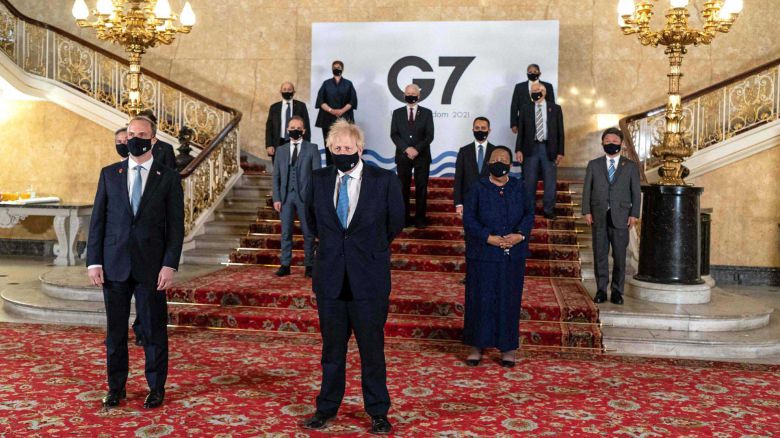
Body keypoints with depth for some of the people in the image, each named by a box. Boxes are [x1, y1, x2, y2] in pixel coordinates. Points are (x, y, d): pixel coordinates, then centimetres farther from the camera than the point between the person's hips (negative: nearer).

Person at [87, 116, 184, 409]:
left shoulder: (168, 177, 1)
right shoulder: (109, 174, 8)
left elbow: (175, 225, -1)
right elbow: (98, 220, 7)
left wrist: (170, 265, -10)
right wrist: (94, 261, -1)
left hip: (151, 266, -2)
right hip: (114, 264, 2)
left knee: (154, 330, 5)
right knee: (115, 329, 10)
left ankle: (156, 388, 18)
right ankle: (116, 387, 23)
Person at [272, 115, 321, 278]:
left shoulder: (312, 148, 3)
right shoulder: (281, 150, 12)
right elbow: (276, 176, 10)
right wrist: (276, 198, 1)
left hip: (305, 196, -2)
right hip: (286, 196, 3)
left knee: (308, 233, 3)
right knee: (286, 232, 5)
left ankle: (309, 265, 11)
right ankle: (285, 265, 12)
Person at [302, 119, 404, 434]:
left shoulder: (384, 180, -6)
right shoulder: (319, 179, 2)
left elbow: (395, 222, 7)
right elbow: (311, 218, 19)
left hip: (368, 277, -2)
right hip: (330, 276, 3)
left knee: (372, 348, 6)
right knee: (331, 347, 13)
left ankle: (378, 412, 20)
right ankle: (327, 408, 27)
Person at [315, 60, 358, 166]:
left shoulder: (348, 84, 9)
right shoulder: (326, 84, 10)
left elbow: (352, 101, 2)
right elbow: (320, 100, 2)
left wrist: (342, 110, -13)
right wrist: (331, 110, -13)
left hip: (344, 118, -1)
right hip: (328, 119, 1)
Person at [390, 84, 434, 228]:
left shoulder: (427, 113, 5)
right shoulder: (397, 113, 8)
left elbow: (429, 135, -2)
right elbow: (394, 134, 0)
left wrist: (417, 149, -16)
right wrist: (406, 149, -15)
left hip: (422, 156, -1)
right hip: (403, 156, 1)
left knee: (421, 188, 1)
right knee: (403, 188, 3)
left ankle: (419, 218, 8)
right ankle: (405, 218, 11)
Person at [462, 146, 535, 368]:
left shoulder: (519, 188, 5)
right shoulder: (478, 189, -3)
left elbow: (529, 213, 4)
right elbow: (468, 219, -6)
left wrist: (520, 235, -14)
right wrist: (489, 238, -17)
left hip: (513, 255, 2)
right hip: (483, 254, -2)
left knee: (509, 299, 7)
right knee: (480, 298, 2)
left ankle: (508, 346, 17)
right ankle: (477, 345, 14)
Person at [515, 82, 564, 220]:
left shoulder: (555, 109, 3)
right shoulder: (525, 109, 5)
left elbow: (560, 131, 3)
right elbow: (521, 130, 5)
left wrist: (560, 152, -2)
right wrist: (518, 150, -4)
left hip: (549, 148, 0)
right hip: (531, 148, 0)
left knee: (550, 181, 4)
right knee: (530, 181, 5)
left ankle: (549, 210, 13)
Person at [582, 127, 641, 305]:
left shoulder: (630, 166, 9)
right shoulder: (593, 165, 11)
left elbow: (636, 192, 6)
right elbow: (587, 189, 7)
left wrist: (634, 214, -3)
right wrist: (587, 211, -3)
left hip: (620, 216, -1)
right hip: (599, 216, 1)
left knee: (619, 256, 1)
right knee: (600, 254, 3)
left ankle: (617, 291, 10)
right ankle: (601, 290, 11)